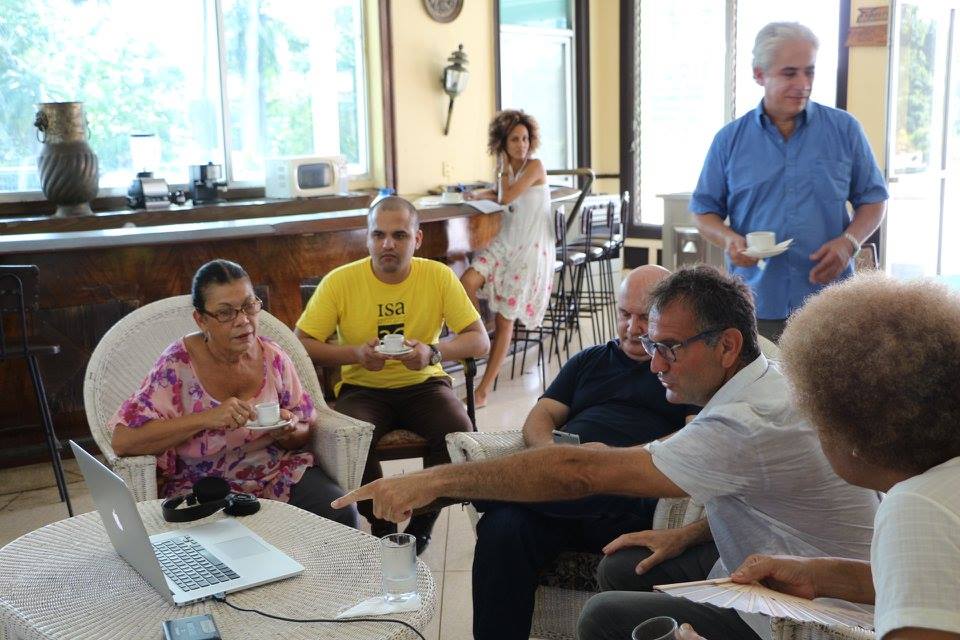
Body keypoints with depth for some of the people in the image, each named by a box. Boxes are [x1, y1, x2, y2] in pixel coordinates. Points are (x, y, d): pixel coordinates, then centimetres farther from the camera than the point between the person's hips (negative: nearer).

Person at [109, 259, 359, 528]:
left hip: (277, 472, 4)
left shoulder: (272, 357, 0)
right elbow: (122, 440, -21)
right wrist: (206, 418, -29)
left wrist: (288, 432, -15)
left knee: (341, 513, -21)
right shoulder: (178, 364, -11)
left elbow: (304, 434, 10)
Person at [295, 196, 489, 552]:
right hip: (362, 388, -1)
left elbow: (480, 341, -6)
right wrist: (355, 354, -24)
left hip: (423, 385, 1)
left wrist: (433, 352, -26)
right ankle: (382, 527, -2)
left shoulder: (439, 276, -6)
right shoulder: (340, 281, -9)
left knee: (459, 435, -27)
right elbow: (299, 344, -7)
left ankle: (420, 525, 0)